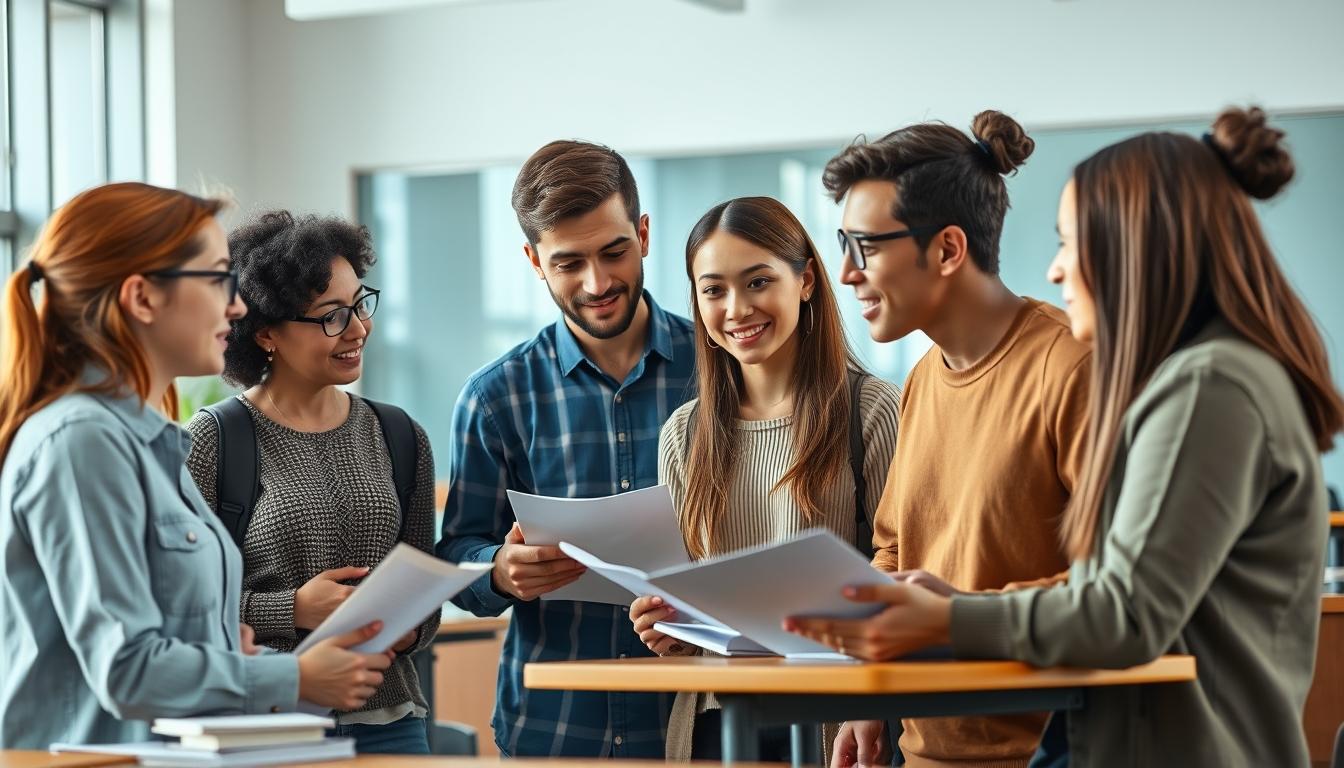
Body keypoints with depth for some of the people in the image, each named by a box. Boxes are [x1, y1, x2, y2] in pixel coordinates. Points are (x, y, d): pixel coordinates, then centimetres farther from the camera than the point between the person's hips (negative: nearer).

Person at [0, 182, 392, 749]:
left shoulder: (150, 438, 16)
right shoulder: (81, 442, -12)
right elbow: (127, 669, -16)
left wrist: (234, 651, 5)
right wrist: (298, 678, -7)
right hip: (94, 755, -8)